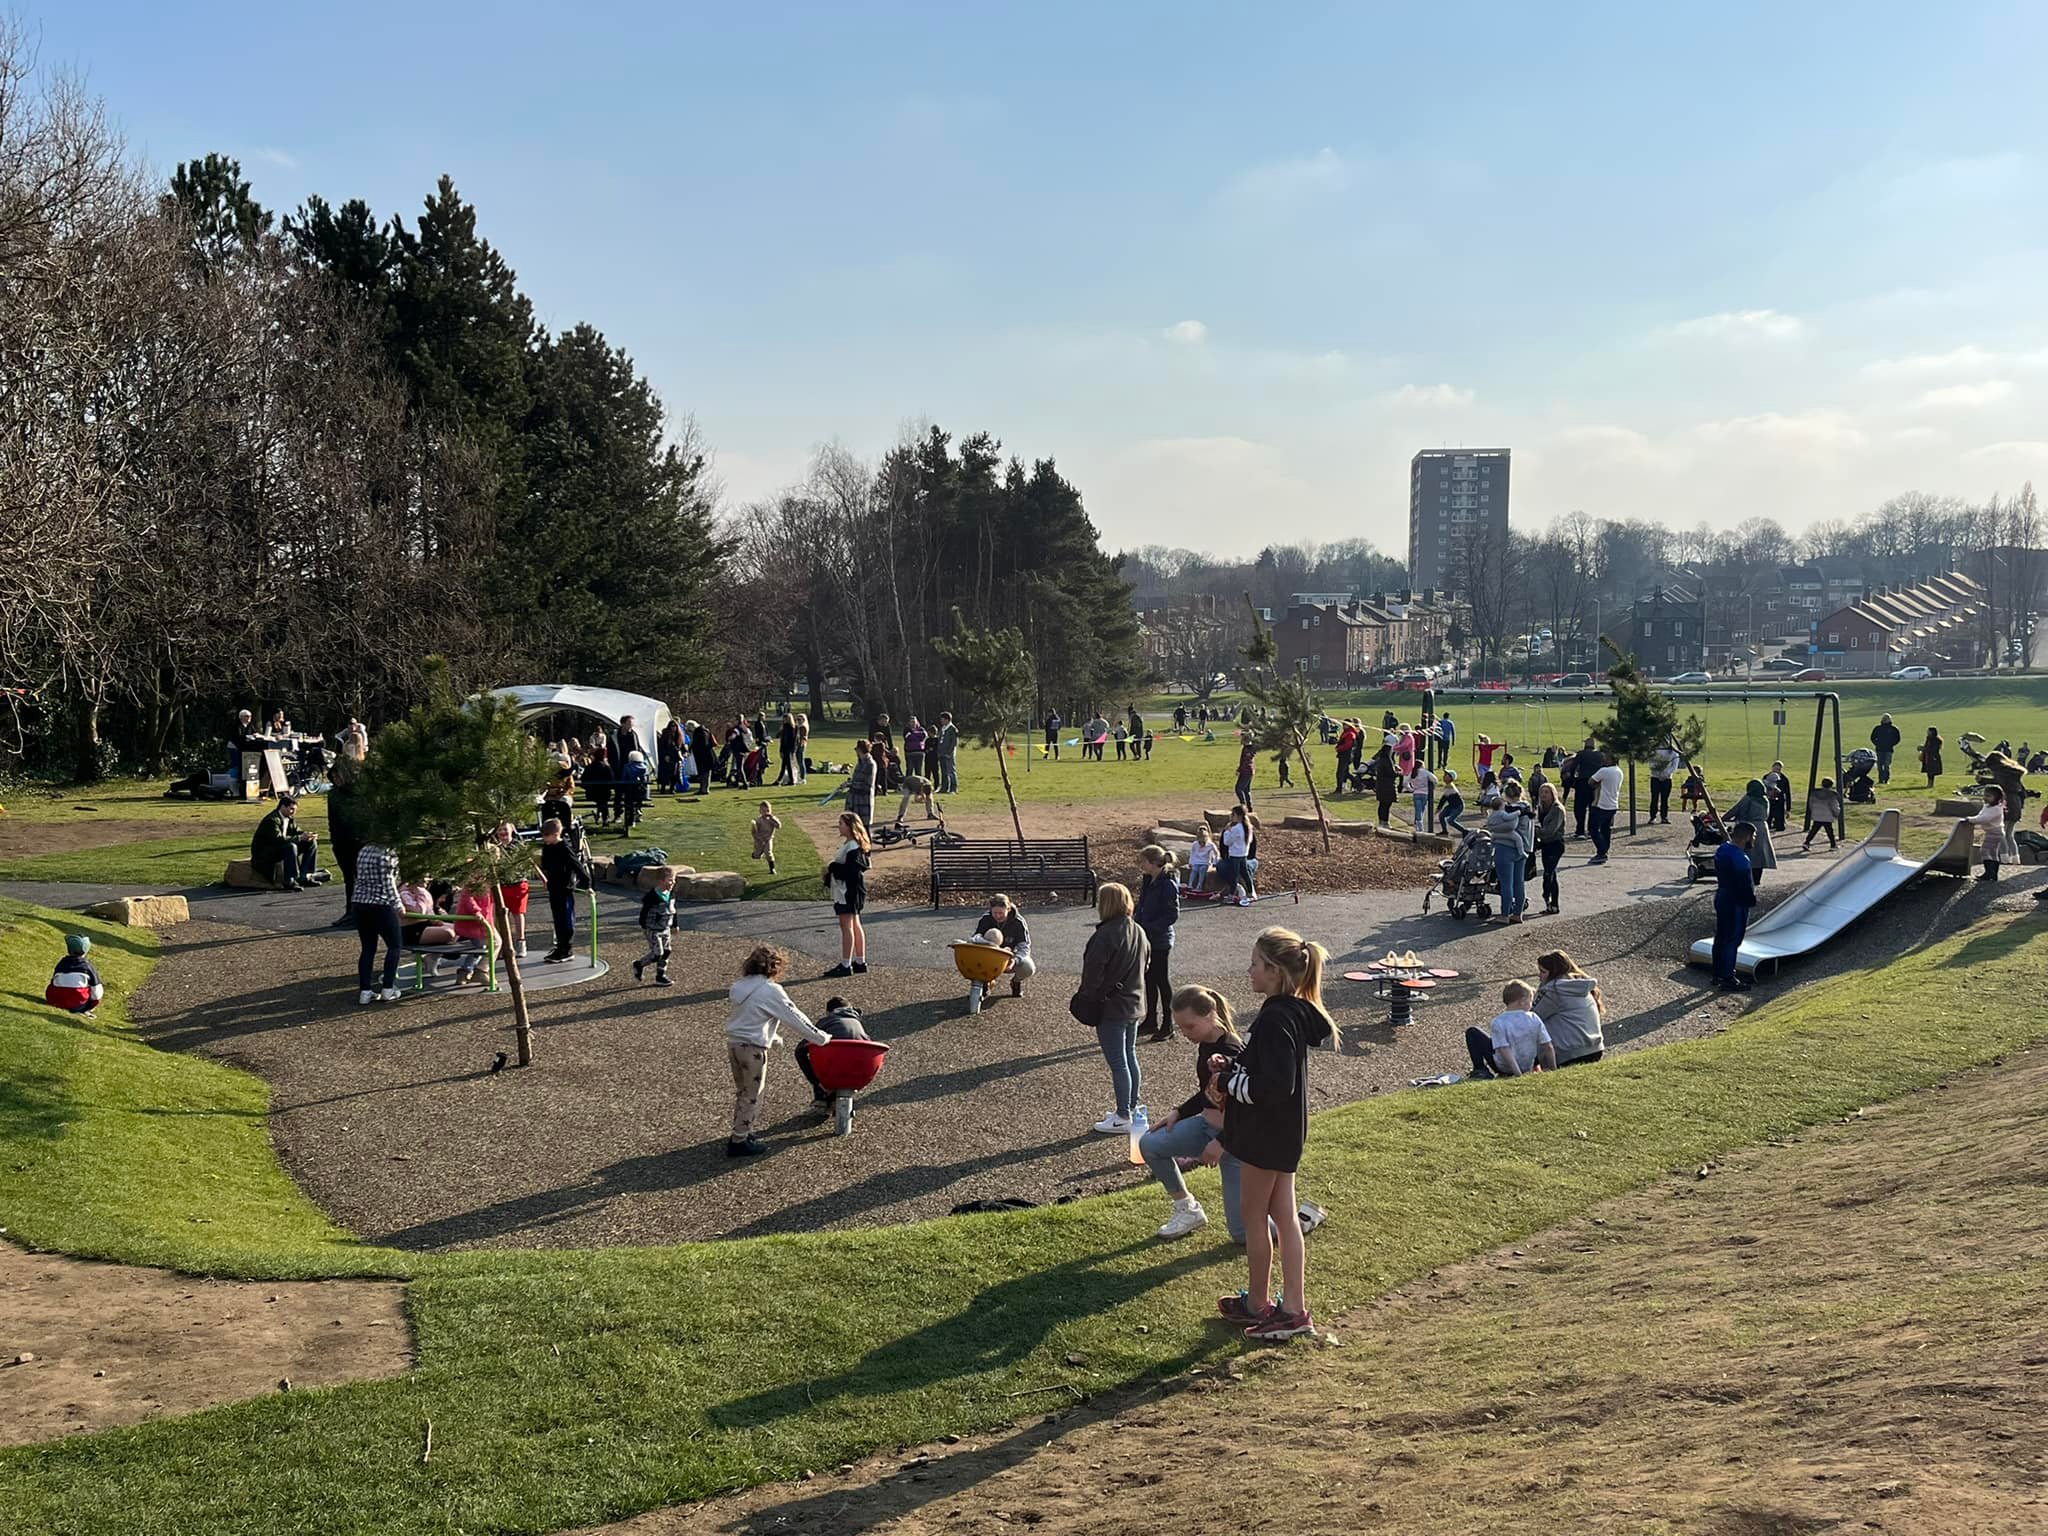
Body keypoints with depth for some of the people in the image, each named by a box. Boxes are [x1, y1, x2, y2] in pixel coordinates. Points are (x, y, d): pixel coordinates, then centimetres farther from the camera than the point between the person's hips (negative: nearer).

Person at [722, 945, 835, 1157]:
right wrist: (822, 1038, -3)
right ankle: (738, 1142, 9)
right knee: (752, 1096, 5)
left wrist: (774, 1037, 20)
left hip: (734, 1044, 7)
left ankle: (740, 1131, 32)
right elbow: (795, 1018, -11)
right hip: (753, 1050, -7)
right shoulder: (771, 991, -15)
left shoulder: (740, 987, 7)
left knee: (742, 1092, 22)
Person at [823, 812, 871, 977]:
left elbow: (851, 870, -26)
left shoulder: (852, 847, -19)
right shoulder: (848, 844, 14)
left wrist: (831, 868, -16)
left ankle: (845, 965, -5)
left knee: (846, 926, -7)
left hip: (849, 891, -11)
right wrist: (831, 869, 5)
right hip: (845, 891, 11)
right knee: (855, 926, 14)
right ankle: (860, 962, 21)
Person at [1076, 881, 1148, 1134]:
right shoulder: (1139, 933, 5)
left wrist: (1085, 1000, -8)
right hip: (1134, 1004, 9)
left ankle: (1123, 1117, 5)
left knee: (1117, 1063, -1)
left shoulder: (1105, 935, -22)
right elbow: (1145, 962, 14)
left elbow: (1093, 971, -21)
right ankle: (1135, 1106, 30)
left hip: (1110, 1008, -9)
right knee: (1130, 1057, 20)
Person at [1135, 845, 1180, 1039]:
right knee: (1149, 980, 15)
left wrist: (1149, 928, -23)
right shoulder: (1147, 882, 7)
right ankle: (1151, 1021, 26)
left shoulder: (1168, 885, -19)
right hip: (1146, 939, 8)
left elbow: (1173, 915, -20)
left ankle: (1167, 1026, 12)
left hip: (1161, 941, -8)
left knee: (1162, 981, 2)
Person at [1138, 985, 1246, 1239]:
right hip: (1208, 1125, 8)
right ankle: (1188, 1210, 11)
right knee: (1149, 1144, -4)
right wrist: (1179, 1112, 5)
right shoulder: (1205, 1046, 1)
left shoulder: (1231, 1051, -26)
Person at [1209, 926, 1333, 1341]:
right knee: (1284, 1217, 13)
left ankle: (1256, 1303, 23)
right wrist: (1231, 1067, 1)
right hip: (1283, 1134, 10)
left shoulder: (1275, 1020, -25)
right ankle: (1294, 1308, 18)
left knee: (1255, 1218, 8)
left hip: (1266, 1136, -10)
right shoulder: (1291, 1012, 7)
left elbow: (1274, 1086, -29)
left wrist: (1227, 1079, -17)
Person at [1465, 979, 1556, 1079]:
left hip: (1504, 1069, -4)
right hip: (1528, 1067, 4)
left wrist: (1518, 1074, -23)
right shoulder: (1534, 1019, -10)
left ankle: (1480, 1070, 0)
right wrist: (1553, 1070, 4)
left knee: (1472, 1032, 6)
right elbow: (1548, 1047, -7)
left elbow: (1504, 1050, -26)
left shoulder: (1498, 1022, -19)